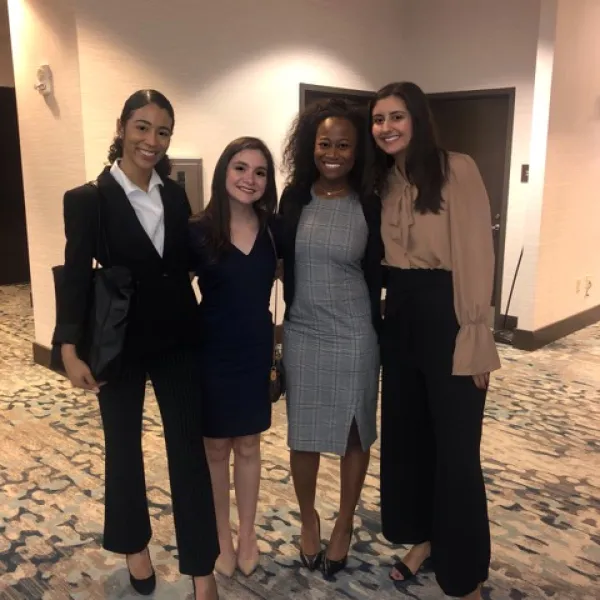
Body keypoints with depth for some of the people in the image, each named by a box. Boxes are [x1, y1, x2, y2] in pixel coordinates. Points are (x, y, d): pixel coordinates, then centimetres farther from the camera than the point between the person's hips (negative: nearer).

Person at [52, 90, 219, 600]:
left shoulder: (176, 196, 5)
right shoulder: (89, 199, -6)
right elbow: (76, 275, -11)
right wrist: (70, 348, -18)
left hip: (177, 340, 3)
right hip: (119, 343, -2)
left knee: (189, 447, 3)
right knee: (124, 447, 14)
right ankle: (134, 545, 37)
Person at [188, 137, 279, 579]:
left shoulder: (273, 228, -3)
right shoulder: (199, 232, -10)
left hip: (256, 351, 2)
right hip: (213, 353, -2)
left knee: (248, 445, 15)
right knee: (216, 447, 12)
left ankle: (248, 533, 33)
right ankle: (222, 535, 31)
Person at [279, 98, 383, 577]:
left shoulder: (370, 207, -6)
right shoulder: (294, 199, -1)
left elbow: (380, 272, 0)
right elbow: (281, 258, 6)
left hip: (354, 338, -2)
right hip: (301, 335, 2)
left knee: (353, 434, 12)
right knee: (303, 434, 12)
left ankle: (345, 523, 35)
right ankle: (308, 518, 37)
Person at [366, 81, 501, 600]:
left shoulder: (457, 170, -11)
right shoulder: (382, 181, 9)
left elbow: (477, 256, -14)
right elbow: (385, 256, 12)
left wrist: (475, 337, -15)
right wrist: (387, 312, 6)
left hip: (445, 314, -7)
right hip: (400, 315, 7)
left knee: (455, 445, 2)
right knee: (405, 432, 15)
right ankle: (423, 537, 37)